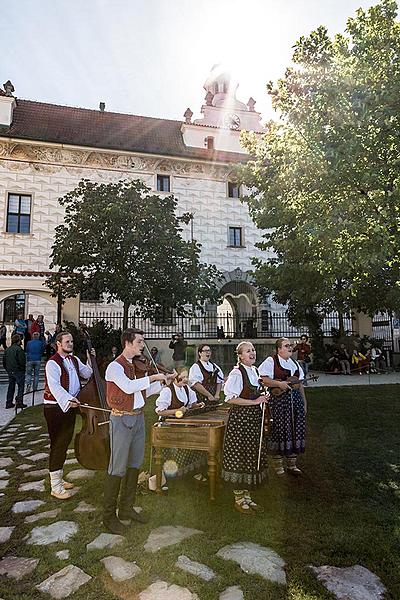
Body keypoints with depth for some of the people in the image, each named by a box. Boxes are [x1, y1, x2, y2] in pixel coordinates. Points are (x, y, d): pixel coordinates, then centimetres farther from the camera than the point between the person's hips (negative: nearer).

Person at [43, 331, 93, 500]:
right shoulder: (53, 363, -15)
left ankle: (58, 479, 33)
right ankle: (55, 487, 6)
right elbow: (54, 386, -27)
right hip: (55, 408, -8)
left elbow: (88, 374, 17)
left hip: (70, 406, 8)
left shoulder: (74, 360, 10)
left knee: (65, 442, 17)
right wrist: (69, 400, -36)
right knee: (57, 444, -4)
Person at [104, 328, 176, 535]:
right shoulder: (115, 366, -14)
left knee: (134, 465, 16)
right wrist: (153, 377, -25)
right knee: (117, 468, 0)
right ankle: (109, 516, 15)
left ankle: (126, 509, 31)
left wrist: (164, 381, 3)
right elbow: (128, 387, -31)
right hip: (121, 419, -8)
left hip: (138, 418, 8)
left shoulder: (138, 366, 8)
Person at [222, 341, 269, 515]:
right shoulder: (236, 373, -15)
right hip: (240, 419, -8)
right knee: (239, 456, 1)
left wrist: (263, 396, 2)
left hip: (254, 419, 8)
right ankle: (239, 499, 18)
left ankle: (246, 496, 28)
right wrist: (255, 401, -18)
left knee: (253, 457, 14)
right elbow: (230, 399, -20)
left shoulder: (255, 371, 10)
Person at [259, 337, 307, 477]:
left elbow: (300, 384, 19)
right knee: (280, 430, -5)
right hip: (279, 399, -6)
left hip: (296, 399, 7)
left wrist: (304, 403, 16)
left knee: (296, 430, 6)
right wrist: (279, 384, -22)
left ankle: (292, 464, 20)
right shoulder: (271, 361, -3)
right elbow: (263, 379, -13)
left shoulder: (295, 363, 18)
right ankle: (278, 464, 11)